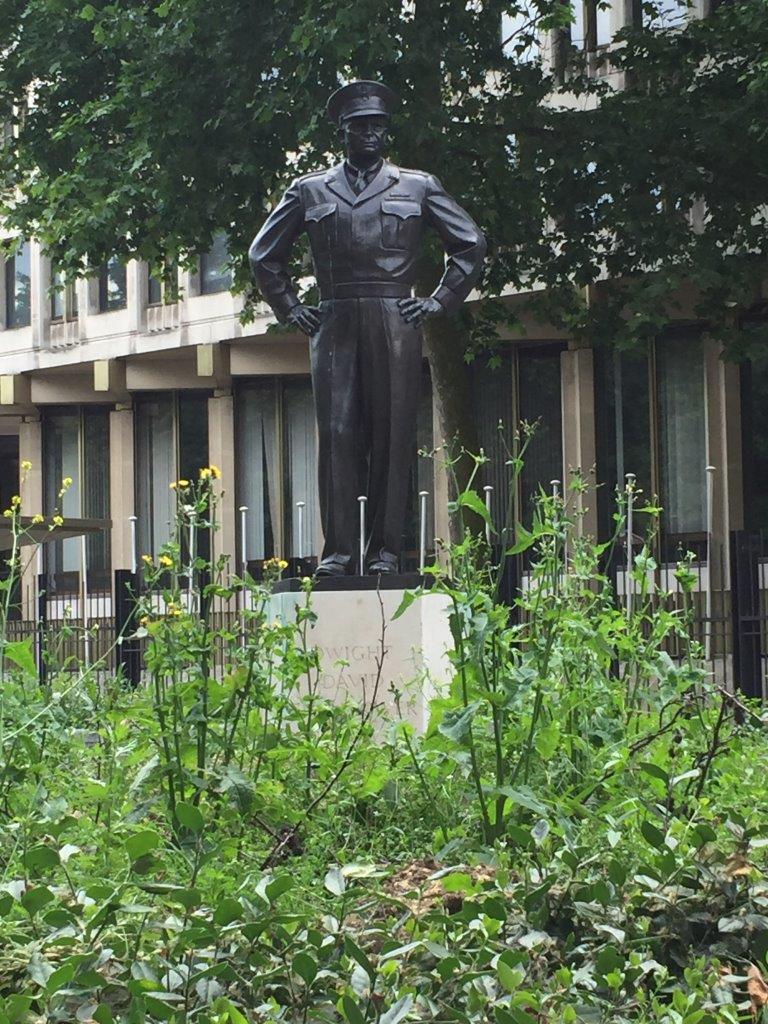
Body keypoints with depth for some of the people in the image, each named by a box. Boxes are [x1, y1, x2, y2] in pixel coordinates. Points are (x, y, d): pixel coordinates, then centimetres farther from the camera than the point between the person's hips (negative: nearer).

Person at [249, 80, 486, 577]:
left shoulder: (418, 187, 12)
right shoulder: (310, 191, 15)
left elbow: (471, 243, 16)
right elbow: (265, 253, 23)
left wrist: (440, 301, 7)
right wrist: (291, 308, 13)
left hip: (396, 326, -1)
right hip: (334, 326, 1)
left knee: (392, 436, -4)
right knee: (337, 435, -5)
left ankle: (386, 550, -1)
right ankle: (338, 549, -4)